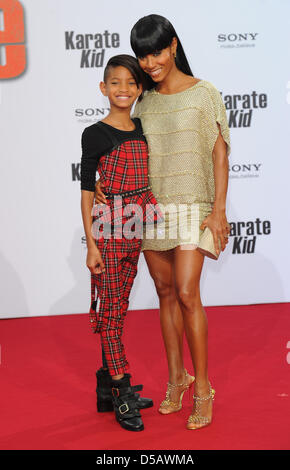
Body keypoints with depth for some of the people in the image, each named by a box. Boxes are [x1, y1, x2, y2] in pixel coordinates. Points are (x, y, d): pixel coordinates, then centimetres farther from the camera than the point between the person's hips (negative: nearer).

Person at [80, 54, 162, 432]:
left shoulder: (143, 129, 11)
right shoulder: (95, 135, -5)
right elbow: (86, 192, -6)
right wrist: (91, 244, -10)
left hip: (135, 229, 6)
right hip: (107, 229, -6)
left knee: (117, 309, 12)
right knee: (111, 307, -1)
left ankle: (107, 385, 22)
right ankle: (123, 391, 4)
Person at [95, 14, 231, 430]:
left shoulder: (203, 94, -3)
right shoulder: (145, 101, 10)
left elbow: (219, 152, -4)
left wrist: (219, 209, -11)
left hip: (191, 207, -5)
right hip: (151, 207, 5)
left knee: (186, 292, -12)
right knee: (165, 292, 9)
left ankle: (202, 387, 1)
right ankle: (176, 376, 22)